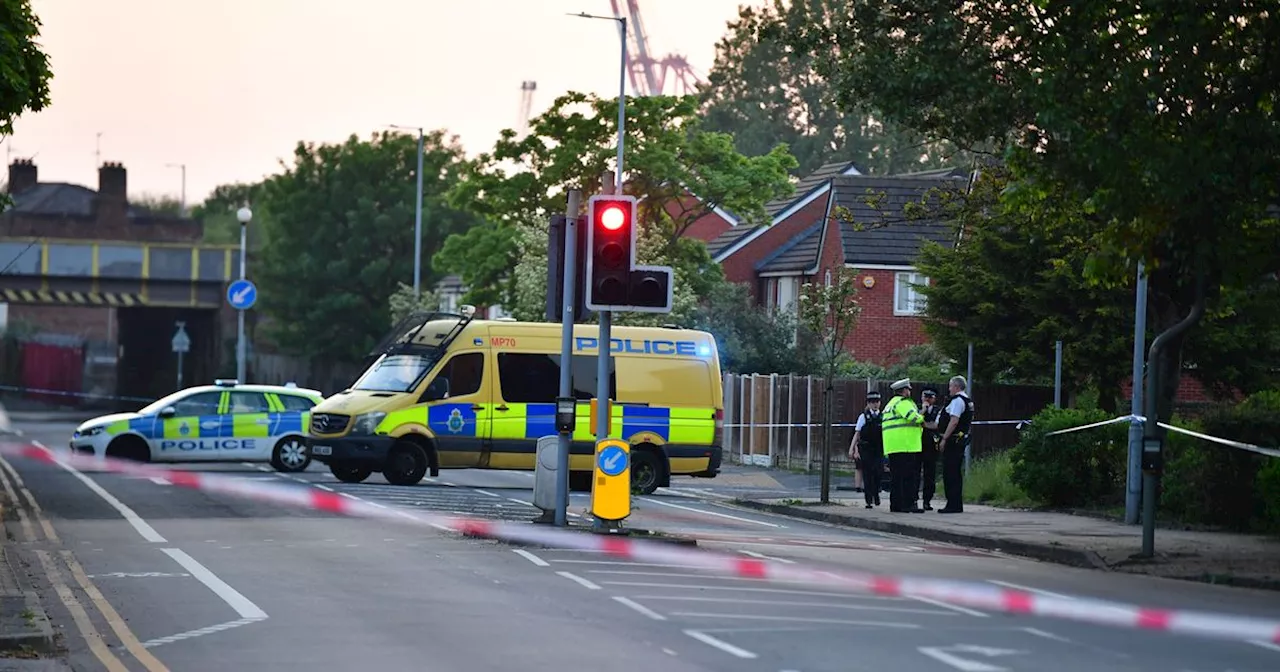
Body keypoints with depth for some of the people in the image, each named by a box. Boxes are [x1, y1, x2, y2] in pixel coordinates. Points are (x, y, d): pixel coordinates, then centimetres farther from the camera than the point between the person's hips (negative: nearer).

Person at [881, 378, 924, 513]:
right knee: (909, 476, -11)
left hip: (892, 446, 10)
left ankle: (895, 504, 11)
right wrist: (922, 420, 0)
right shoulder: (903, 402, -7)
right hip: (905, 445, -10)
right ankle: (909, 504, -16)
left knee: (896, 477, 11)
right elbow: (912, 416, -21)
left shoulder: (890, 404, 25)